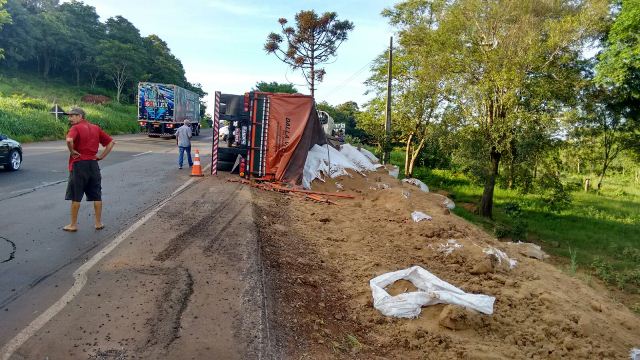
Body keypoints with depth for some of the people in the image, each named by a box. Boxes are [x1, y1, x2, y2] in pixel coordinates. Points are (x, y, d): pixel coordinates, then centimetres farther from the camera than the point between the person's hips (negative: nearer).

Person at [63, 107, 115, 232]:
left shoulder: (76, 128, -9)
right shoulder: (96, 128, 10)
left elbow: (69, 140, -30)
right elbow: (111, 142, 11)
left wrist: (72, 151, -12)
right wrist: (101, 156, 7)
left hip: (79, 164, -5)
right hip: (93, 164, 5)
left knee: (75, 197, 5)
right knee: (96, 196, 10)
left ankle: (73, 225, 12)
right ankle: (98, 223, 15)